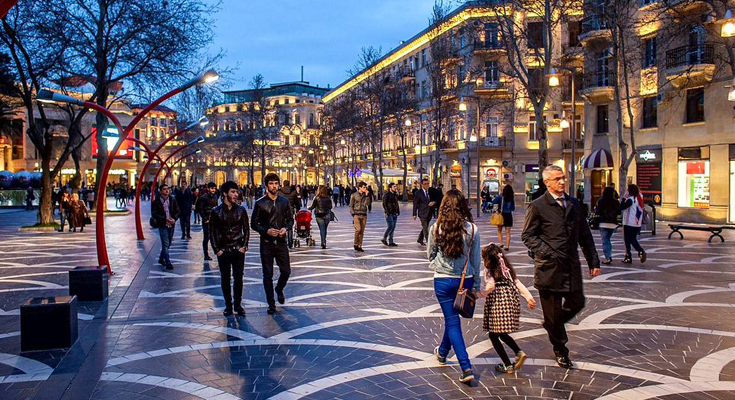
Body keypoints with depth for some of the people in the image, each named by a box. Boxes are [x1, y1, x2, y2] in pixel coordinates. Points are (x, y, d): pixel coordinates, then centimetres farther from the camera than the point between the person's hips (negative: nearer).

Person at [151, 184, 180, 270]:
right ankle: (168, 263, -9)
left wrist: (174, 219, -13)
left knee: (168, 243, 14)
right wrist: (164, 219, -20)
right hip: (162, 225, -5)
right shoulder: (156, 202, -4)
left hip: (171, 225, 5)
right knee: (165, 244, -9)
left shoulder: (172, 201, 8)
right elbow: (154, 214, -10)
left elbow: (177, 211, 6)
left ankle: (161, 259, 33)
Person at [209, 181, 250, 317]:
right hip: (223, 251, 0)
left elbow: (246, 229, 7)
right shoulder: (216, 212, -1)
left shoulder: (241, 210, 2)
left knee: (238, 278, 1)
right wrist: (216, 249, -3)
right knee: (225, 279, 6)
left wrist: (244, 246, -2)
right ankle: (228, 305, 18)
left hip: (238, 249, 1)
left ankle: (238, 304, 14)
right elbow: (212, 232, 3)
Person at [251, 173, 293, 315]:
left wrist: (285, 228, -9)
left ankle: (279, 289, 34)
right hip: (266, 243, -2)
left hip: (281, 242, 2)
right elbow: (254, 224, -1)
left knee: (286, 271, 2)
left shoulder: (284, 201, 5)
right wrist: (266, 231, -16)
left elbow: (290, 219, 12)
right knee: (267, 275, 4)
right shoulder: (260, 203, -3)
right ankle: (271, 304, 15)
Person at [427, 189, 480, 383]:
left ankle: (466, 367, -1)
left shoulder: (436, 228, -10)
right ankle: (443, 352, 44)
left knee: (452, 321, 4)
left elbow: (430, 254, 2)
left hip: (443, 280, -2)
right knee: (452, 318, 22)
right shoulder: (472, 229, -7)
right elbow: (476, 260, 0)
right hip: (465, 280, 2)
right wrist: (476, 286, 9)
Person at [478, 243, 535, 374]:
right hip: (510, 303, 8)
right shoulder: (507, 269, 14)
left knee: (493, 335, 5)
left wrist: (478, 294, -16)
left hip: (497, 305, -8)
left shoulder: (489, 271, -7)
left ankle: (508, 365, 7)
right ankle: (519, 352, 7)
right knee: (502, 334, 23)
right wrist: (529, 297, 11)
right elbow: (517, 283, 11)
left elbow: (490, 286, -23)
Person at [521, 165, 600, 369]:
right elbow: (527, 235, -5)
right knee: (552, 310, 5)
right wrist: (547, 252, -16)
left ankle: (552, 324, 39)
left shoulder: (574, 204, 11)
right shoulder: (537, 206, -6)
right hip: (549, 267, -5)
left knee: (577, 302, 11)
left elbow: (585, 235, 15)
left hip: (571, 266, 5)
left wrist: (593, 261, 11)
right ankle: (560, 351, 24)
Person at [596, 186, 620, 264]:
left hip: (604, 223, -3)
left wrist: (595, 209, 10)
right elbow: (619, 212, 6)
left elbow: (597, 212, -12)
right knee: (608, 239, 17)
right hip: (613, 223, 4)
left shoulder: (601, 201, -9)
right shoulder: (615, 202, 0)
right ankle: (609, 256, 13)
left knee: (605, 240, 0)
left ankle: (607, 258, -7)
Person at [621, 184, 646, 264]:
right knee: (633, 239, 17)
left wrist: (624, 198, -10)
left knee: (627, 240, 3)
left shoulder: (630, 199, -16)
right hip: (638, 224, 7)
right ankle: (641, 251, 1)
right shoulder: (639, 198, 7)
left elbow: (621, 207, -17)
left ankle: (628, 258, 4)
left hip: (629, 223, -7)